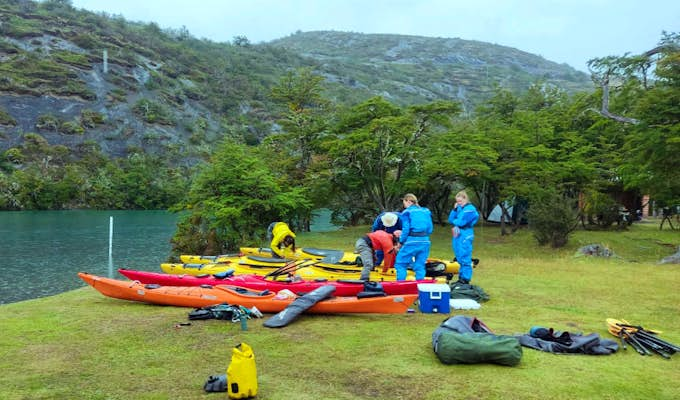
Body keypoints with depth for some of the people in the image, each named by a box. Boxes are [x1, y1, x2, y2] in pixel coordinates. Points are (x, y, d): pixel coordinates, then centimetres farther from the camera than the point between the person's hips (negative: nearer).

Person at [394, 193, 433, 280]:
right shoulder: (426, 211, 14)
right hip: (425, 242, 5)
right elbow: (430, 229, 11)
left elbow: (405, 229, -8)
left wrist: (400, 242, 1)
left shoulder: (407, 212, -1)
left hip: (412, 242, -5)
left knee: (400, 264, 4)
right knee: (420, 266, 12)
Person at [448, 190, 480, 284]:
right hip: (457, 234, 8)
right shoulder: (459, 208, 14)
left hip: (465, 235, -8)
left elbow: (462, 222, -17)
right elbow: (451, 220, 10)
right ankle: (461, 278, 21)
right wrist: (454, 209, -1)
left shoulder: (470, 209, -10)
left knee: (465, 258, -6)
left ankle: (466, 279, -1)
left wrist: (454, 221, 3)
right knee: (459, 258, 13)